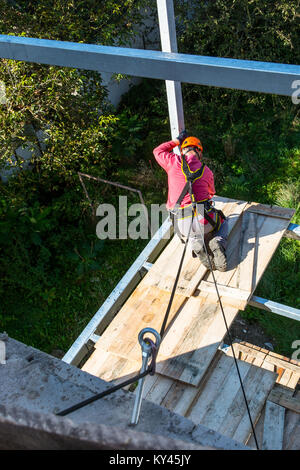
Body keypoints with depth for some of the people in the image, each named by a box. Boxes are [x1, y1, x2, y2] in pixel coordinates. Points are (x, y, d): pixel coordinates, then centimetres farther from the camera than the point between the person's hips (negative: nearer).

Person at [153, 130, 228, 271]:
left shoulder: (174, 162, -3)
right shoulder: (207, 171, 4)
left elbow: (157, 151, 19)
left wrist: (177, 140, 27)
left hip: (182, 225, 0)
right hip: (203, 220, 0)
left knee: (188, 235, 37)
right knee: (223, 222, 33)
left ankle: (196, 244, 0)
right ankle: (218, 243, -1)